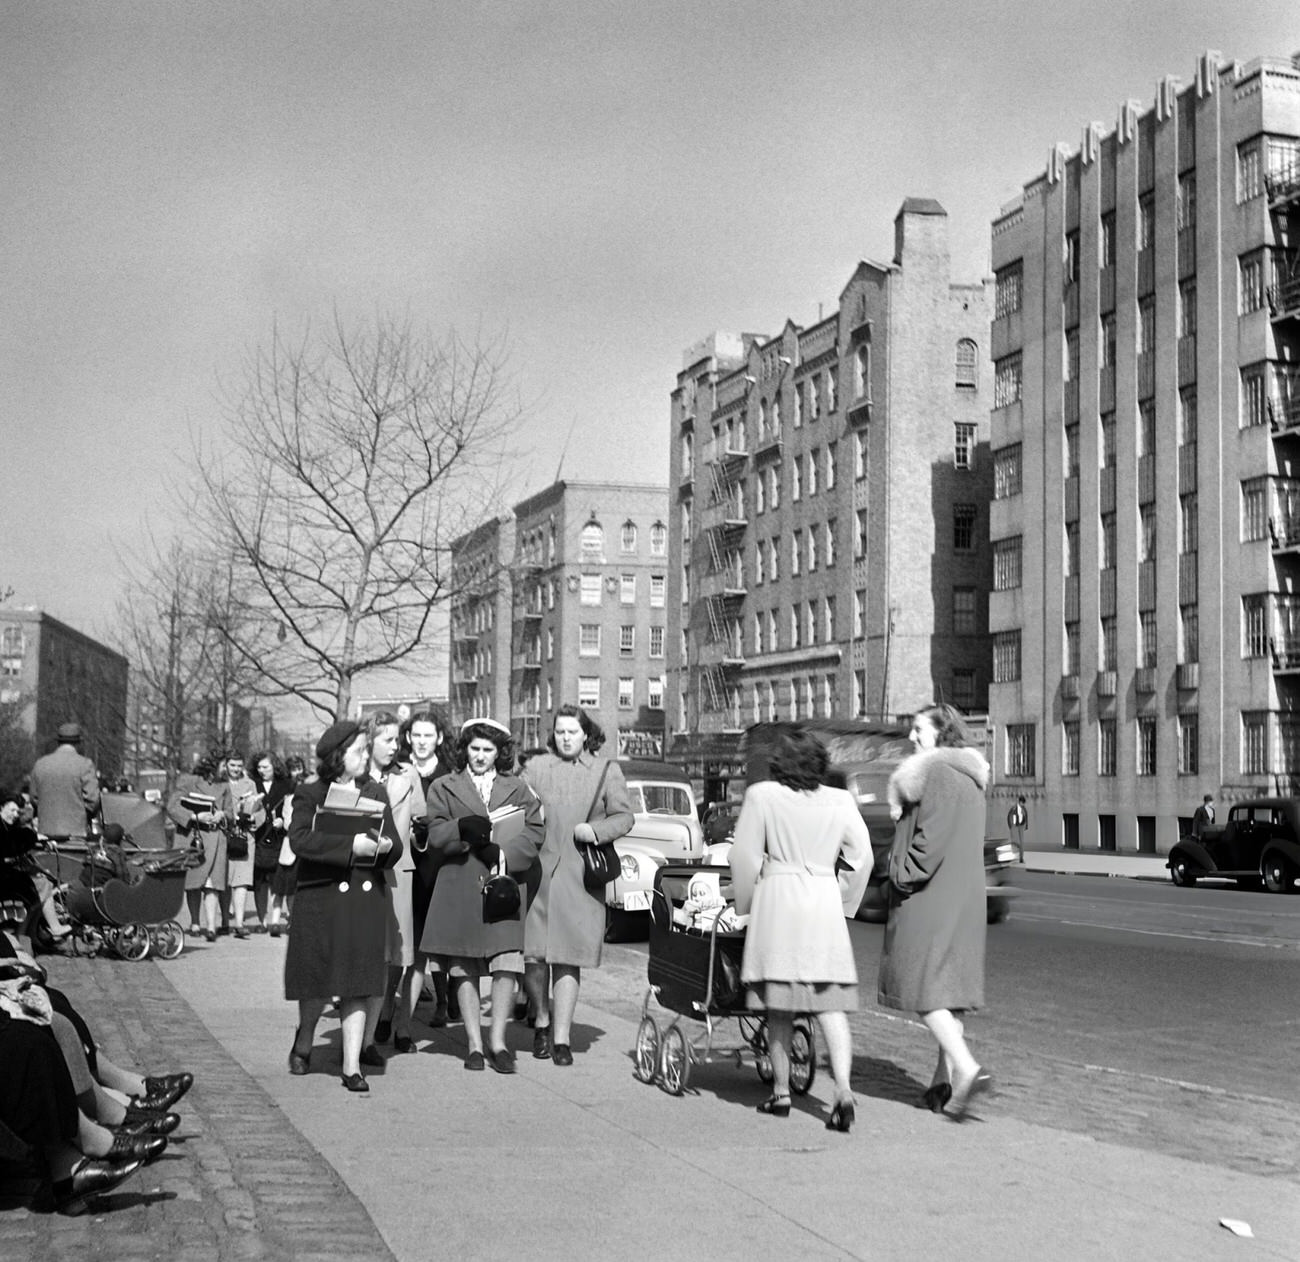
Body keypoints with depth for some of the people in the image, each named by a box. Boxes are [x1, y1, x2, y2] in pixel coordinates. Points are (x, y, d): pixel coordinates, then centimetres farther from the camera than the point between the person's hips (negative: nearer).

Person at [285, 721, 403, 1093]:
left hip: (367, 899, 3)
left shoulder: (375, 794, 14)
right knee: (319, 981, 3)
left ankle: (353, 1067, 2)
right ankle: (303, 1042, 32)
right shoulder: (309, 795, 0)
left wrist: (384, 846, -12)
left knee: (359, 983, -2)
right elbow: (300, 839, -16)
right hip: (321, 898, -3)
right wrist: (351, 845, -23)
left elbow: (395, 846, 12)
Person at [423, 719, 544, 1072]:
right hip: (458, 887, 0)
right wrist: (462, 828, -19)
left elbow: (534, 833, 4)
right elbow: (435, 834, 1)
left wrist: (501, 848, -12)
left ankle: (497, 1040, -1)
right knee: (463, 968, 0)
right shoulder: (443, 787, 13)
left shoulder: (518, 789, 16)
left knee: (507, 962, -9)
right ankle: (474, 1044, 6)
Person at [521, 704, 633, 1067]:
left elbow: (624, 816, 7)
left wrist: (595, 830, -9)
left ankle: (561, 1038, 1)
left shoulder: (606, 771, 12)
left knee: (568, 958, -4)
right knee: (532, 954, -3)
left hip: (580, 877, -1)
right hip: (537, 872, 1)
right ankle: (543, 1020, 22)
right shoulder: (535, 768, 13)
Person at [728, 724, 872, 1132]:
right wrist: (844, 905, 16)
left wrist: (744, 906, 11)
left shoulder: (761, 796, -4)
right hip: (824, 902, 2)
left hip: (778, 899, -2)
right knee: (830, 1004, 3)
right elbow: (862, 857, 5)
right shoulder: (840, 801, 5)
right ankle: (843, 1088, -12)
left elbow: (745, 856, -2)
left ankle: (781, 1093, 15)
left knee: (779, 1005, 8)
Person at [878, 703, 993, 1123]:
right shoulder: (969, 777, 16)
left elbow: (932, 837, -24)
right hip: (964, 898, 9)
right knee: (948, 985, 12)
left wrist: (904, 872, -14)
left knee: (924, 985, -7)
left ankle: (966, 1068, -19)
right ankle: (946, 1078, 15)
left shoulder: (937, 773, -15)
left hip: (929, 898, -9)